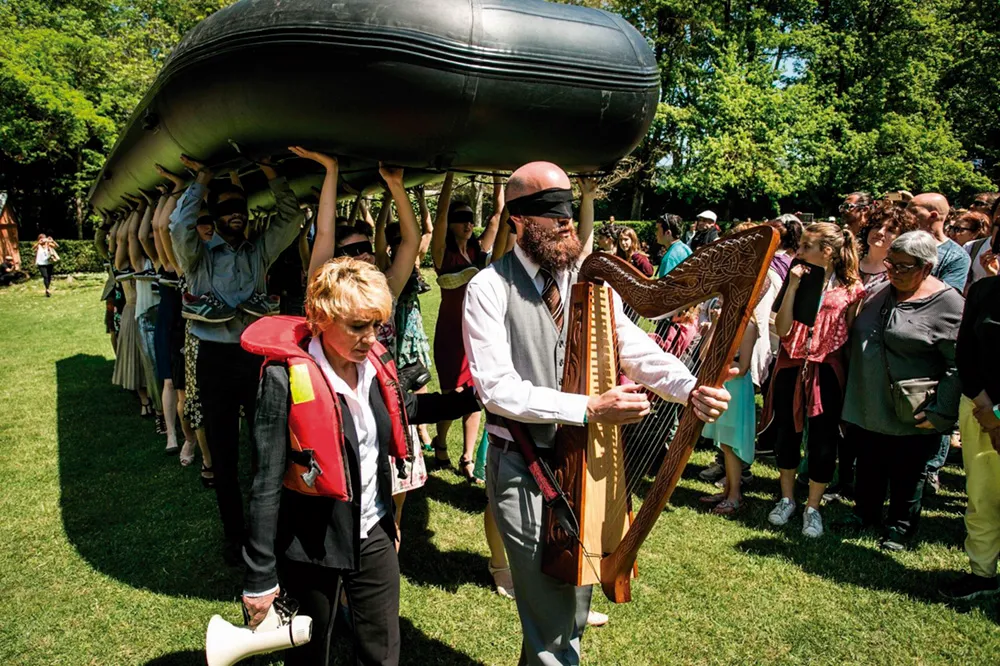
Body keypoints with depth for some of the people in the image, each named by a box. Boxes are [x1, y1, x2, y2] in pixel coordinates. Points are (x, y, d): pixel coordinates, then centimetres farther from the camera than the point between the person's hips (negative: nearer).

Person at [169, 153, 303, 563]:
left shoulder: (259, 252, 12)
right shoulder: (199, 256, 5)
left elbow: (290, 219, 4)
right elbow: (179, 226, -13)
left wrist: (272, 176, -3)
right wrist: (201, 181, -6)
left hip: (257, 355, 1)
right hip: (216, 359, -1)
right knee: (223, 453, 7)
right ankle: (234, 533, 20)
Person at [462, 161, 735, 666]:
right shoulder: (489, 288, -11)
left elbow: (636, 349, -4)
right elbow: (497, 388, -19)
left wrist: (690, 389, -24)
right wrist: (589, 409, -25)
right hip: (522, 468, -5)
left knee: (576, 598, 20)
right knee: (550, 615, 4)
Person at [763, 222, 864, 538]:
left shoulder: (850, 289, -4)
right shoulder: (798, 280, 2)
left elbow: (851, 335, -1)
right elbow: (782, 329, -9)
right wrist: (792, 288, -15)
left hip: (827, 372, -2)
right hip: (790, 368, 3)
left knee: (823, 443, 3)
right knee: (786, 435, 12)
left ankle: (813, 507, 23)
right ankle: (787, 499, 32)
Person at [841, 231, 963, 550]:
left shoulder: (948, 305, -13)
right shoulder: (879, 292, 6)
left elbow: (960, 366, -15)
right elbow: (856, 340, 17)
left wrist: (940, 413, -19)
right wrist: (850, 396, 14)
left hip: (910, 415, -5)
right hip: (869, 407, 5)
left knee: (906, 476, 13)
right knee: (868, 468, 19)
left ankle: (900, 529, 31)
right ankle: (864, 515, 39)